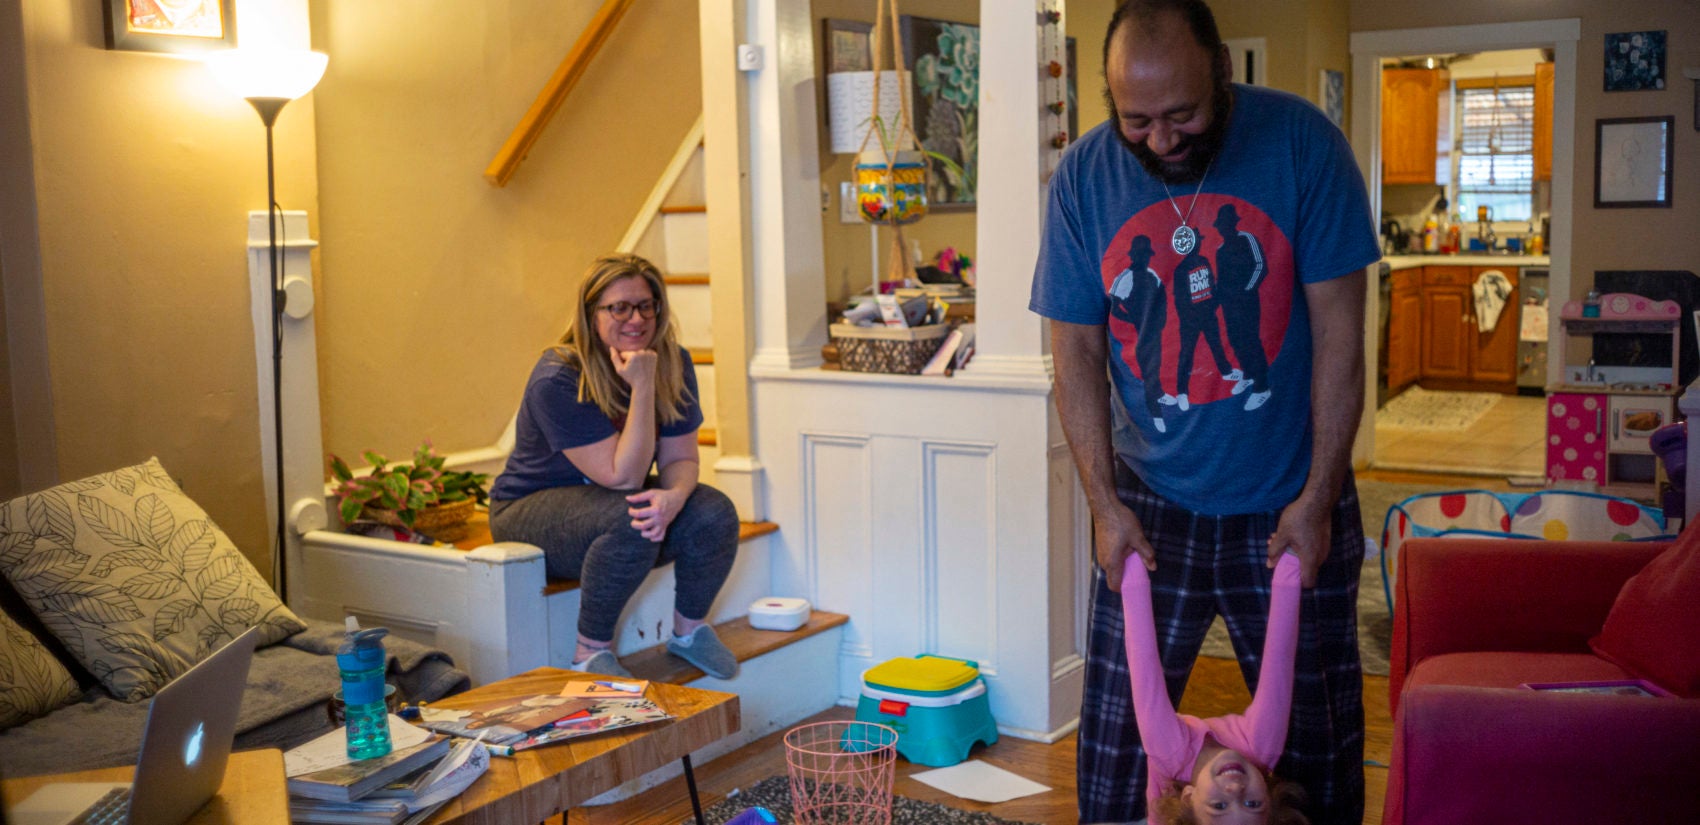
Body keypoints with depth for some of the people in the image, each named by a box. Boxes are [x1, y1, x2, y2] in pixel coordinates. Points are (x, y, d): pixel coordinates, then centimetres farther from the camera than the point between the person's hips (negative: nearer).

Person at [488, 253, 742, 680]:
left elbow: (680, 458, -7)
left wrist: (674, 496, -32)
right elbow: (622, 477, -29)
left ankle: (690, 628, 5)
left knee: (715, 513, -21)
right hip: (532, 509, -6)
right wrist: (642, 387, -35)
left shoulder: (672, 363, -7)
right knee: (629, 519, -36)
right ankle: (591, 652, -16)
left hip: (612, 499, 6)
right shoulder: (557, 381, -26)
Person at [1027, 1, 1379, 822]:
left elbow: (1338, 332, -8)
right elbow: (1076, 354, -1)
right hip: (1150, 506, 1)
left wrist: (1317, 499, -9)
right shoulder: (1083, 177, -6)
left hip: (1290, 505, -1)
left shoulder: (1300, 142, -11)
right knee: (1115, 736, 7)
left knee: (1315, 737, 11)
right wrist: (1105, 503, -6)